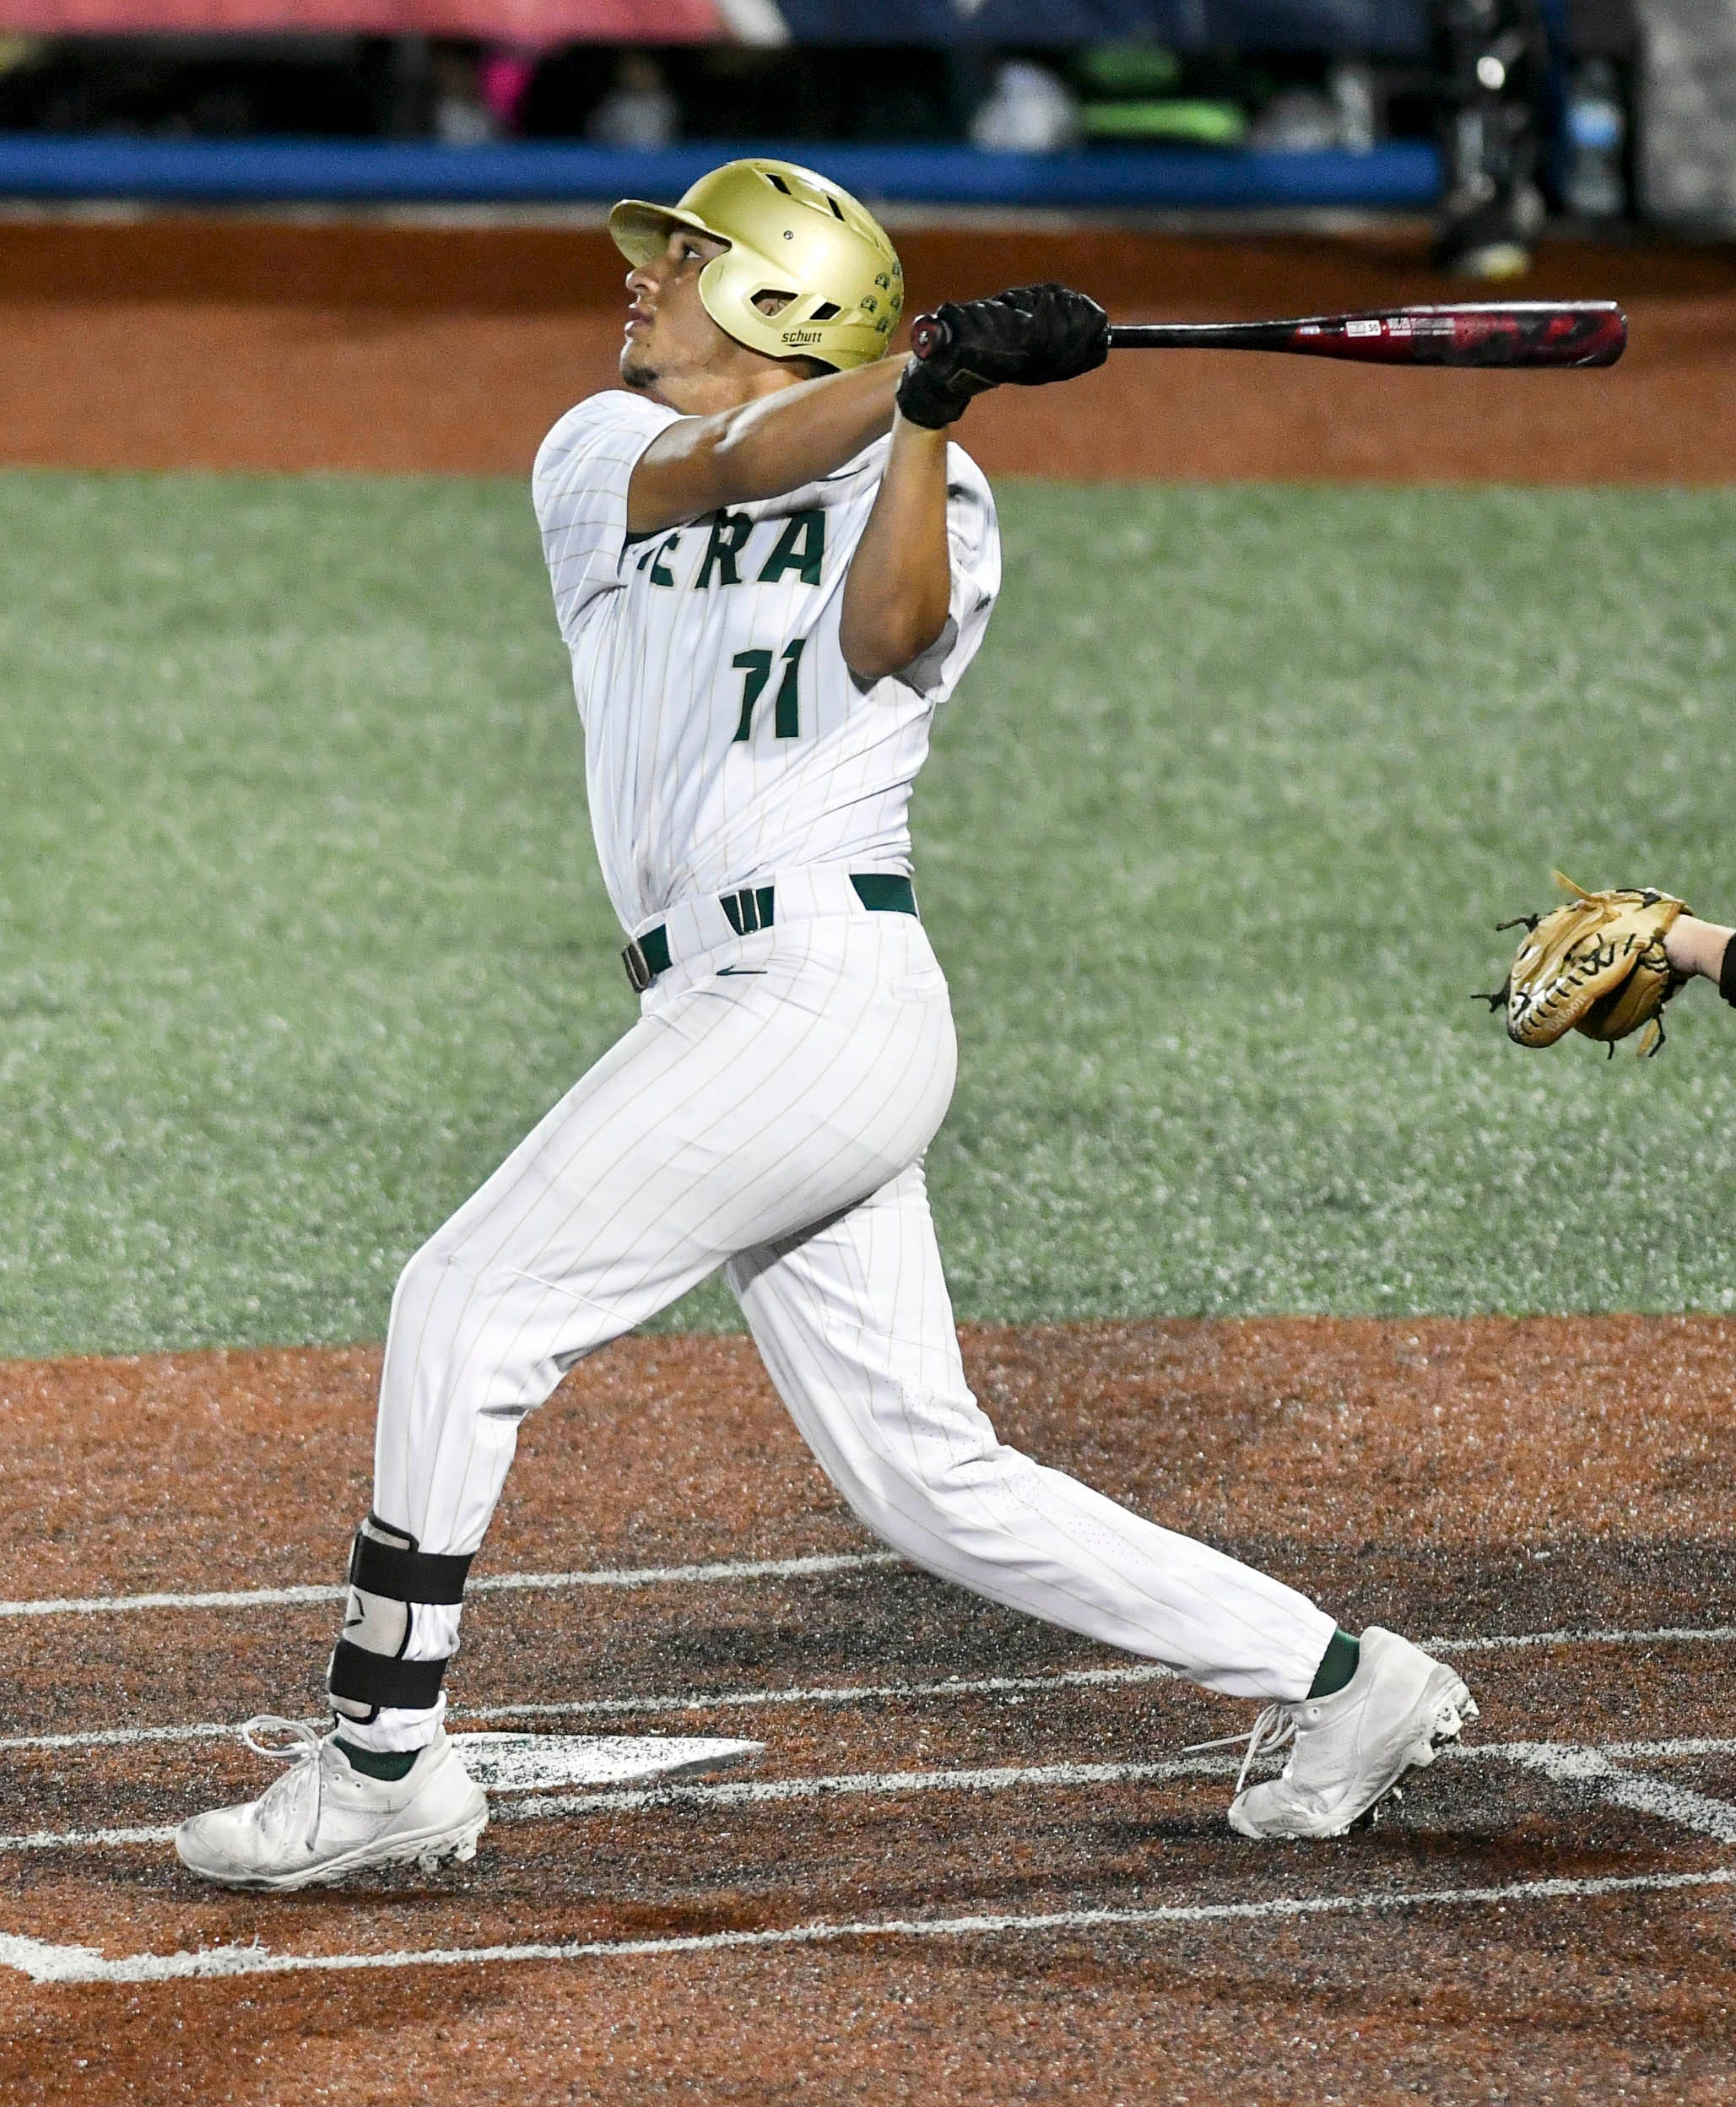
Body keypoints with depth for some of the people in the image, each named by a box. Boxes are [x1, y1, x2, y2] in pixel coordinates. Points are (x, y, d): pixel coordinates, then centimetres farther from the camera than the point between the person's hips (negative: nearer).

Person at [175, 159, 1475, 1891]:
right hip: (732, 1010, 7)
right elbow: (728, 466, -4)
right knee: (925, 1476, 6)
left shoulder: (925, 491, 3)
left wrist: (932, 403, -26)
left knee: (469, 1307, -10)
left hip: (819, 983, -7)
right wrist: (932, 357, -16)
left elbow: (883, 633, -17)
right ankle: (1332, 1678, 15)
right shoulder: (599, 453, 17)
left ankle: (380, 1761, -3)